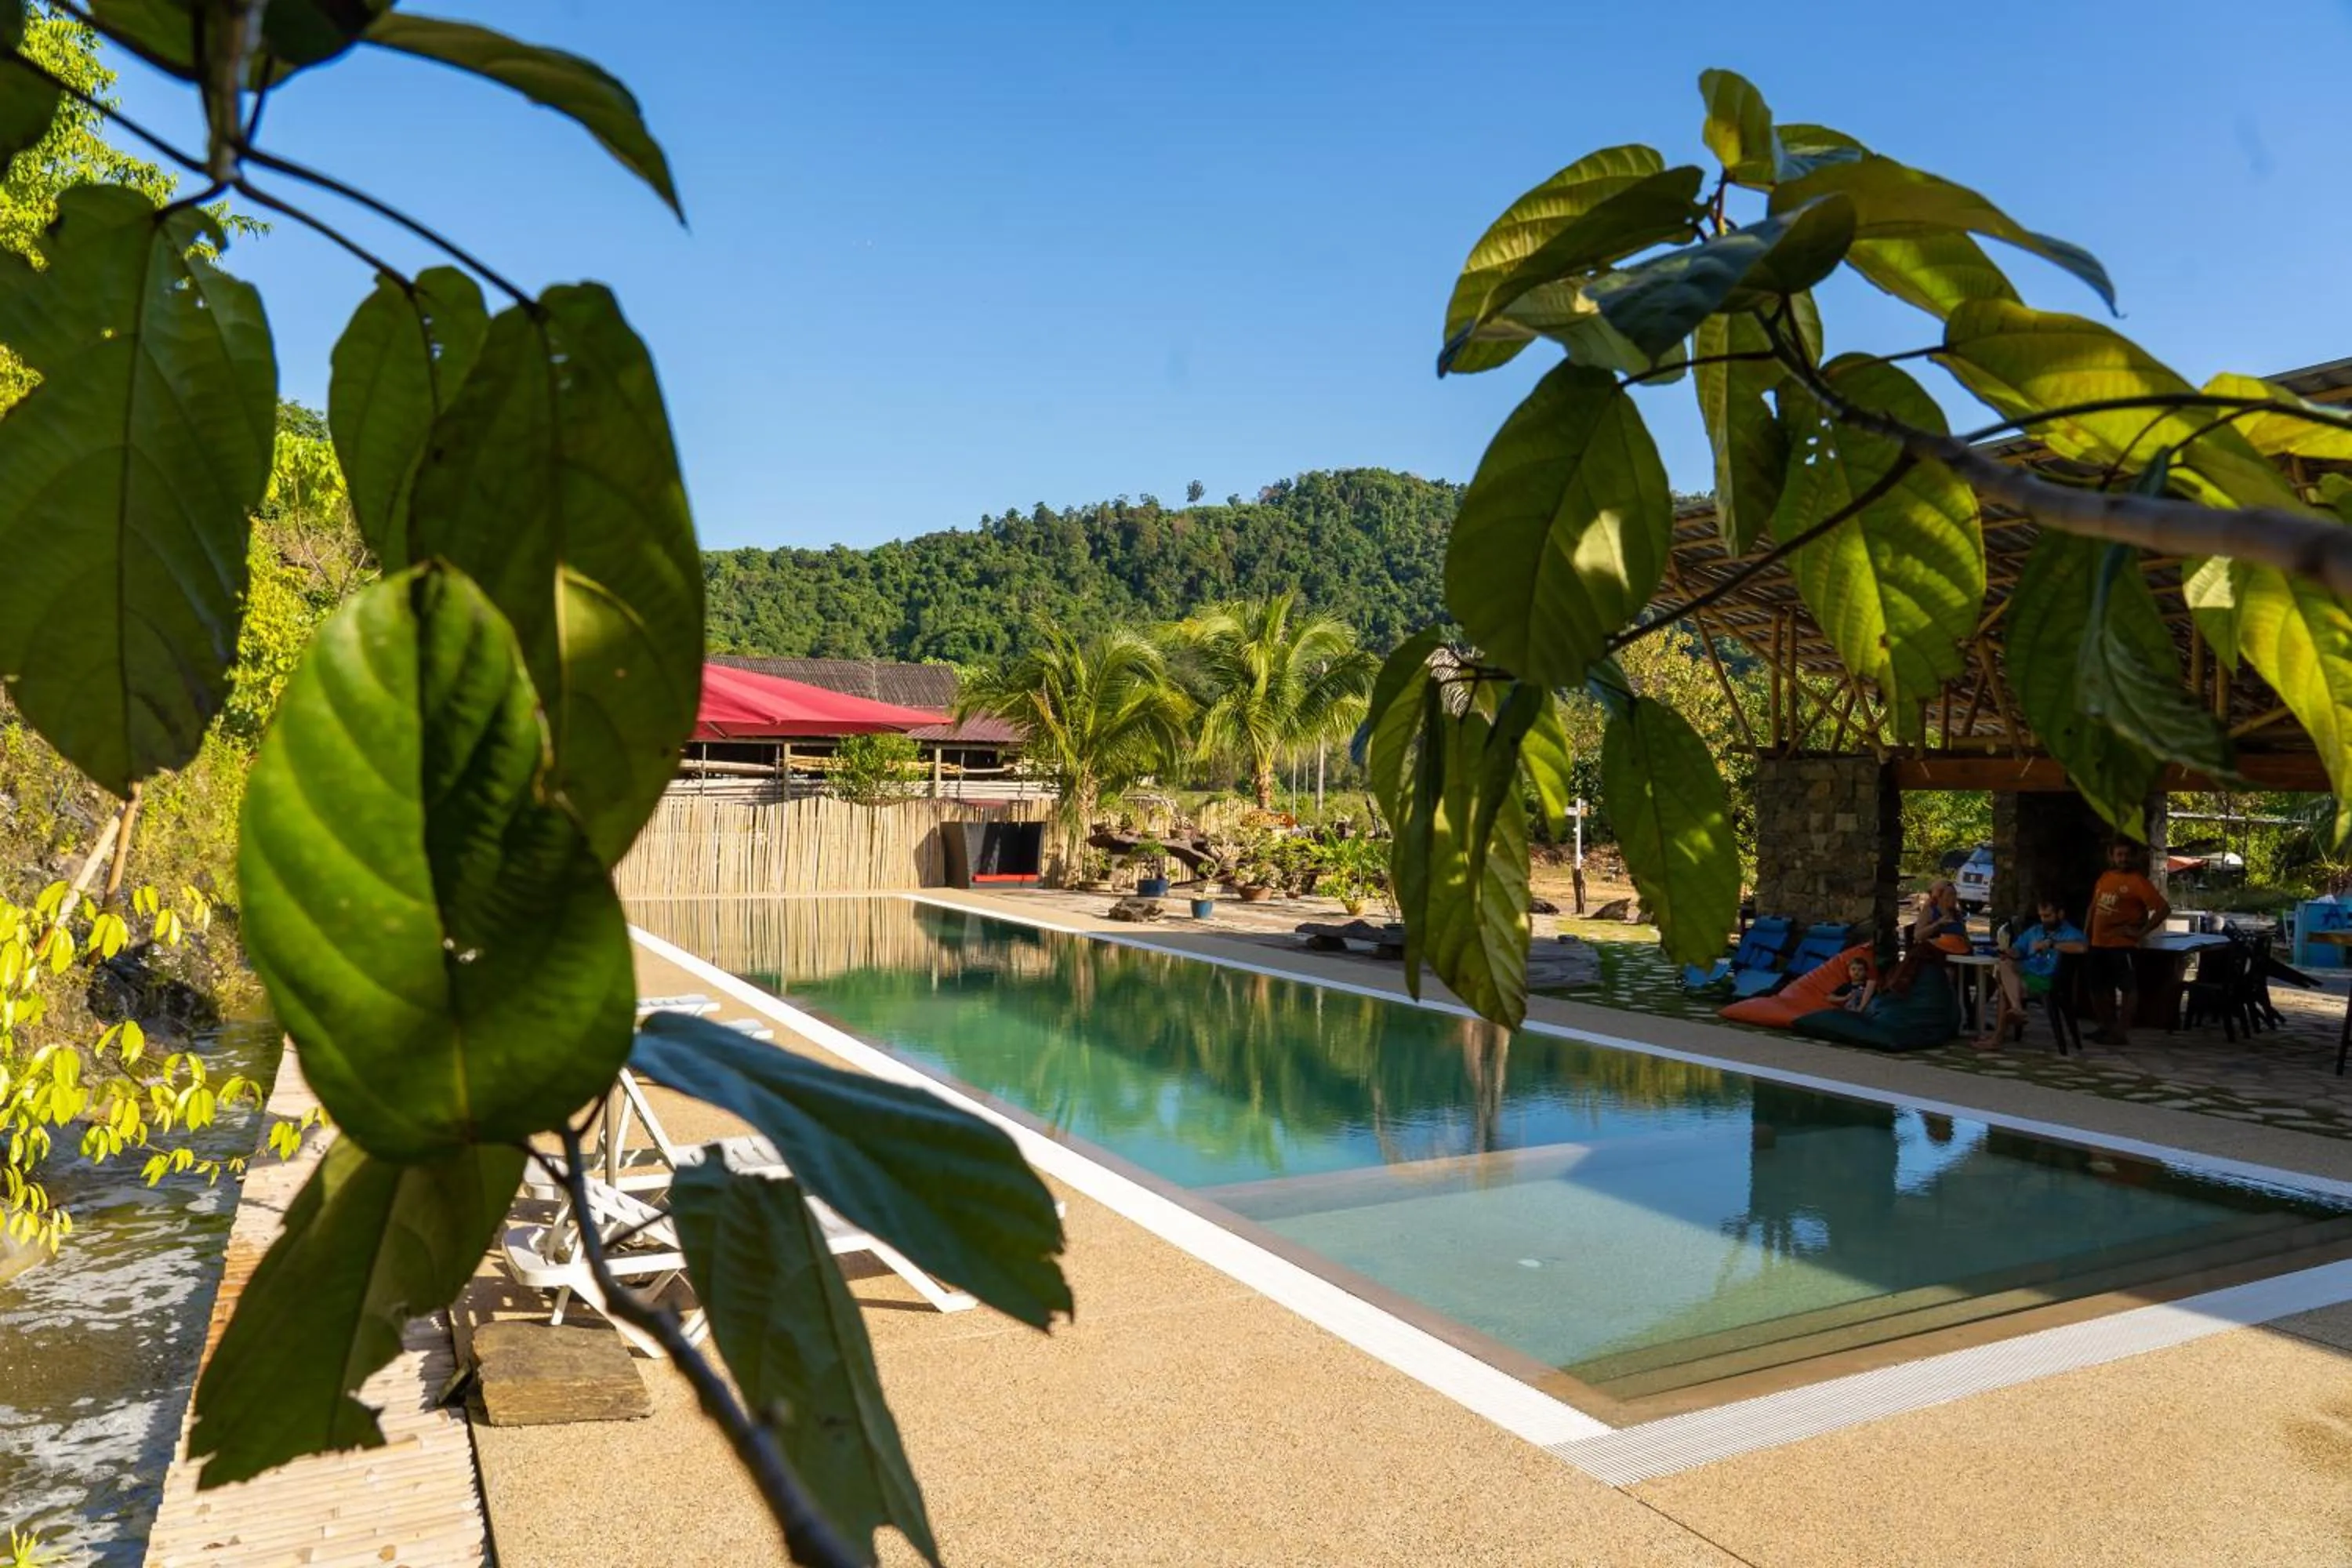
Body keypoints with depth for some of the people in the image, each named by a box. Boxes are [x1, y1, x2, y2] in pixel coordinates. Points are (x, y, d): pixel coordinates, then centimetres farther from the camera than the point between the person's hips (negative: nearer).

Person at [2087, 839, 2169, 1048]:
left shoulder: (2138, 881, -8)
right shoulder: (2105, 877, 14)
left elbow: (2164, 908, -15)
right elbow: (2093, 907, 23)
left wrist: (2141, 932, -14)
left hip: (2122, 944, -8)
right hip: (2098, 943, 8)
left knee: (2128, 987, -5)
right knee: (2098, 987, 12)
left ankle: (2122, 1032, -4)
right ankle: (2108, 1028, 25)